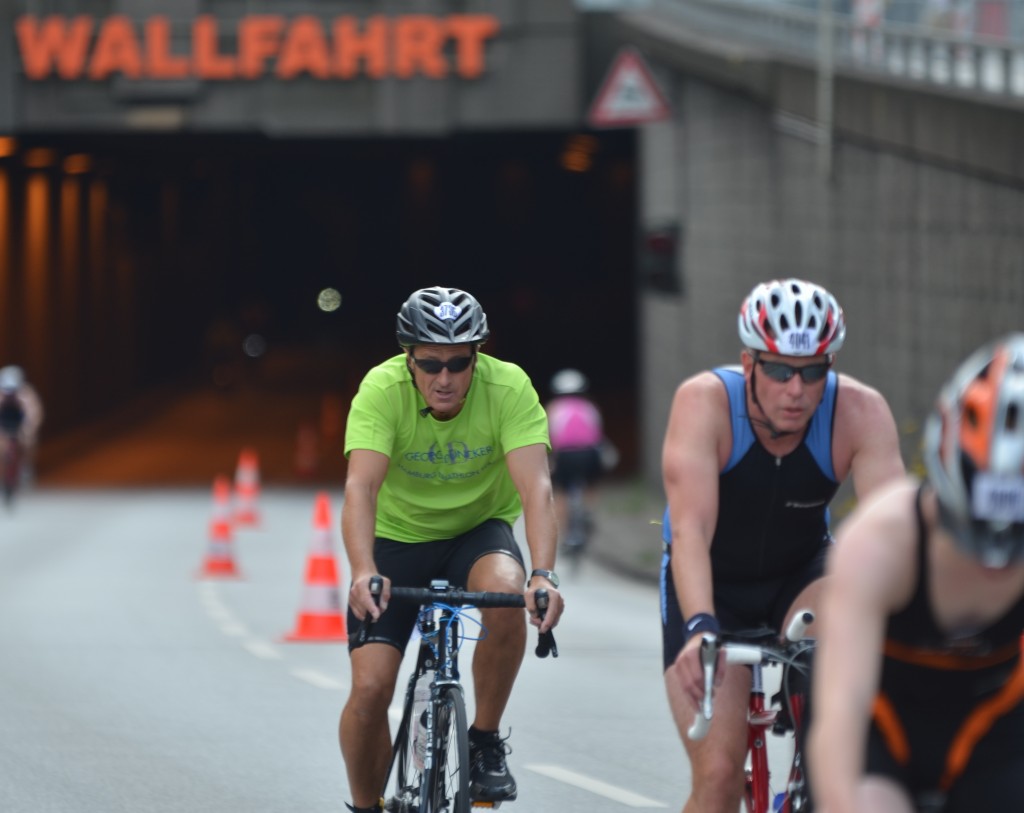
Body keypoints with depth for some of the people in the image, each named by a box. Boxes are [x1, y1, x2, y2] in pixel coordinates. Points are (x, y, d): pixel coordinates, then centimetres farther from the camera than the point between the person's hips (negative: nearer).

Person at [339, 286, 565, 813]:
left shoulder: (508, 388, -24)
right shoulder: (382, 390, -25)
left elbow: (535, 487, -34)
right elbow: (361, 486, -36)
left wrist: (543, 576, -50)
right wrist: (363, 572, -53)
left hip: (478, 529, 0)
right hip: (397, 537, 0)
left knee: (506, 593, -34)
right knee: (370, 687, -14)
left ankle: (485, 741, -13)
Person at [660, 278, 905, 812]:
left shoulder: (860, 412, -24)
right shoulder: (704, 402, -28)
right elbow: (691, 528, -37)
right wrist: (699, 628, -53)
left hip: (800, 575, 2)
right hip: (712, 585, -1)